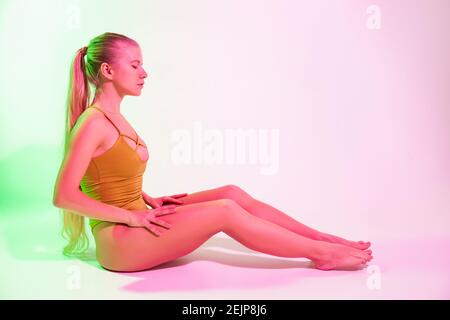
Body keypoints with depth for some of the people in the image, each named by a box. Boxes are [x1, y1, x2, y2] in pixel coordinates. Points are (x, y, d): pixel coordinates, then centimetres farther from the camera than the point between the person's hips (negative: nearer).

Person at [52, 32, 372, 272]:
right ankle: (321, 253, -8)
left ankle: (323, 238, 1)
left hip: (135, 224, 9)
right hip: (118, 241, -9)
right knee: (225, 211, -20)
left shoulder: (114, 118, 10)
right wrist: (132, 216, -18)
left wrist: (148, 201, 5)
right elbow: (64, 195, -23)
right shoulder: (93, 123, -18)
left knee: (232, 193, -3)